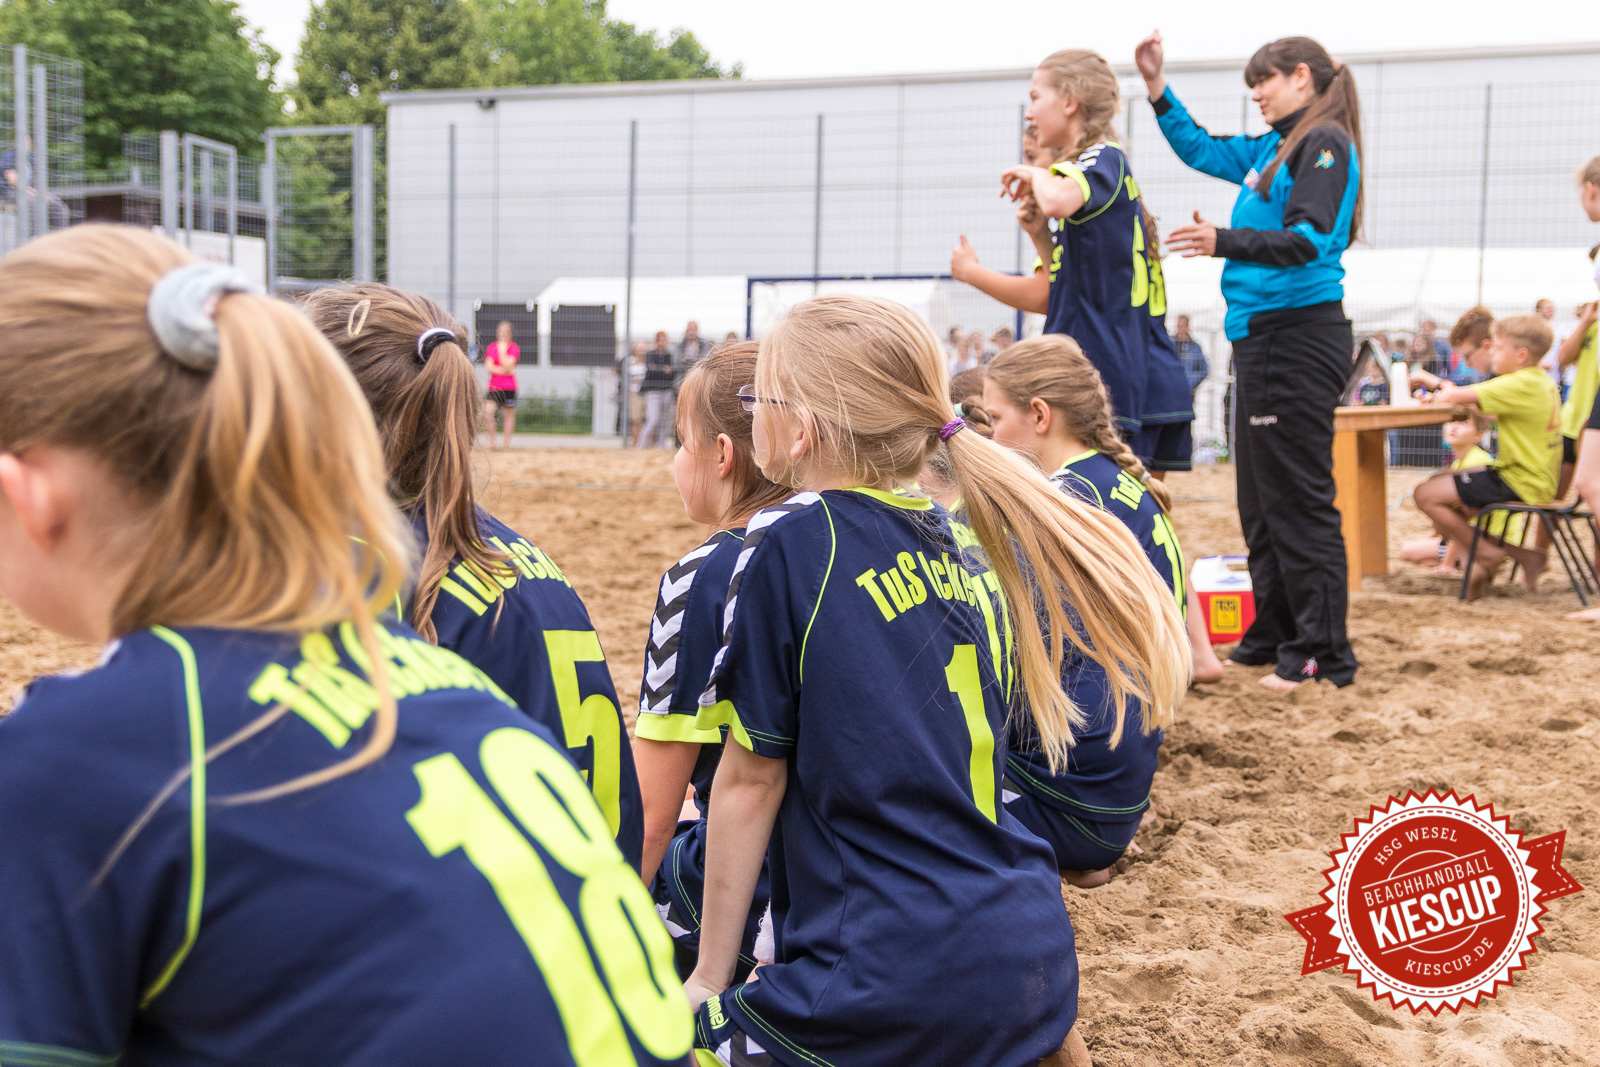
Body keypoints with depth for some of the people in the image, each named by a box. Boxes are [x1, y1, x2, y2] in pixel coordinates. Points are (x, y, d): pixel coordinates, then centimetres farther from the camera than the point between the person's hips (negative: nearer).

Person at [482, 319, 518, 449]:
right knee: (487, 411, -13)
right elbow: (490, 367, -2)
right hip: (494, 386, 1)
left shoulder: (514, 348, 1)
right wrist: (505, 371, -10)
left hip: (509, 387, -1)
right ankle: (491, 441, -1)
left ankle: (506, 442, 15)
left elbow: (508, 365, -13)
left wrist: (502, 351, -12)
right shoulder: (491, 347, 7)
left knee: (509, 414, 4)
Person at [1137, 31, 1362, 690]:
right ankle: (1274, 635, 23)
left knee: (1298, 499, -8)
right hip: (1261, 337, 10)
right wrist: (1157, 88, 23)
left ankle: (1323, 654, -2)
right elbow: (1201, 149, 32)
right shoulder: (1273, 149, 18)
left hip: (1297, 334, -10)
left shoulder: (1325, 142, -8)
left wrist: (1226, 242, -31)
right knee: (1259, 498, 14)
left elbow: (1308, 240, -21)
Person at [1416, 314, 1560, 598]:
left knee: (1426, 495, -11)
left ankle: (1488, 554, 0)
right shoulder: (1542, 381, 13)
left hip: (1520, 484, -10)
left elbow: (1454, 396, -22)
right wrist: (1453, 397, 3)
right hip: (1538, 479, 10)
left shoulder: (1520, 385, -19)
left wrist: (1444, 394, 1)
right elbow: (1486, 410, 17)